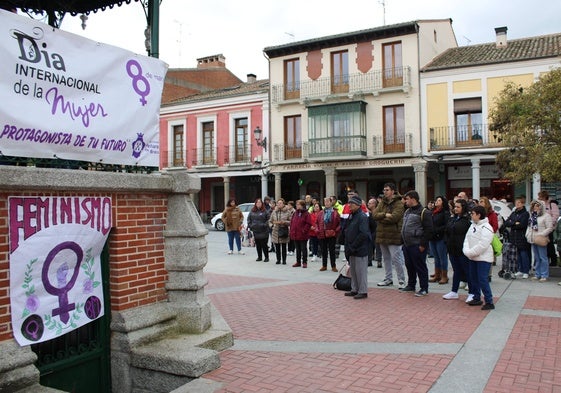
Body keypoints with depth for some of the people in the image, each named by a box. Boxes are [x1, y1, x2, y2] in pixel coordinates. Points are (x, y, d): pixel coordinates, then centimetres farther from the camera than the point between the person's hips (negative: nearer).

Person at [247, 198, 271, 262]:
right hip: (255, 230, 5)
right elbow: (249, 218, 19)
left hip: (263, 231, -4)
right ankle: (259, 257, 21)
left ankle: (266, 257, 8)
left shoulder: (265, 211, -5)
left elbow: (269, 219, -7)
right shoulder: (252, 211, 9)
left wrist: (265, 225, -15)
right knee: (258, 245, 10)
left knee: (264, 244, -3)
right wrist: (250, 225, 7)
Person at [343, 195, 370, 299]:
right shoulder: (351, 216, 13)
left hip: (360, 250, -9)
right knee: (353, 270, 15)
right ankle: (355, 289, 26)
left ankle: (363, 291, 8)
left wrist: (353, 247, -17)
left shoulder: (362, 216, -14)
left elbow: (363, 234, -21)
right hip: (352, 249, 9)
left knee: (360, 271, -2)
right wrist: (347, 246, 9)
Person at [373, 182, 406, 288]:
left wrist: (381, 218, -9)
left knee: (396, 258, -7)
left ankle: (402, 281, 2)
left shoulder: (398, 204, -9)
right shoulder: (382, 202, 12)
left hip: (393, 235, -7)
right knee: (386, 258, 16)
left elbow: (394, 217, -21)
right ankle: (388, 279, 27)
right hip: (382, 235, 7)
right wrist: (385, 215, -15)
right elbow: (375, 215, 0)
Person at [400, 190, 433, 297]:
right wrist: (403, 242, 18)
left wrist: (423, 245, -17)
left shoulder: (424, 212, -12)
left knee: (420, 267, -1)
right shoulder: (407, 211, 16)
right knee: (409, 266, 16)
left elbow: (428, 230, -15)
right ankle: (411, 285, 29)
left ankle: (424, 289, 8)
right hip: (407, 245, 9)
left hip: (417, 246, -8)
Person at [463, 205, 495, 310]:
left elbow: (482, 245, -24)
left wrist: (470, 252, -18)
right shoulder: (473, 225, 11)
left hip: (483, 258, -9)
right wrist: (466, 250, -9)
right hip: (473, 258, 9)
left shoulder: (486, 228, -16)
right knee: (474, 279, 16)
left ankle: (489, 302, -1)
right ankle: (477, 298, 29)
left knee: (483, 280, -9)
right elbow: (467, 239, 8)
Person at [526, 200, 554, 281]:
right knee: (536, 258, 13)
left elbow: (550, 228, -11)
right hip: (533, 240, 7)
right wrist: (528, 234, 6)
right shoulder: (532, 216, 15)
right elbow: (529, 226, 21)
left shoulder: (546, 216, -6)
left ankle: (544, 275, 2)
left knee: (543, 258, -4)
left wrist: (541, 235, -18)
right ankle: (538, 274, 20)